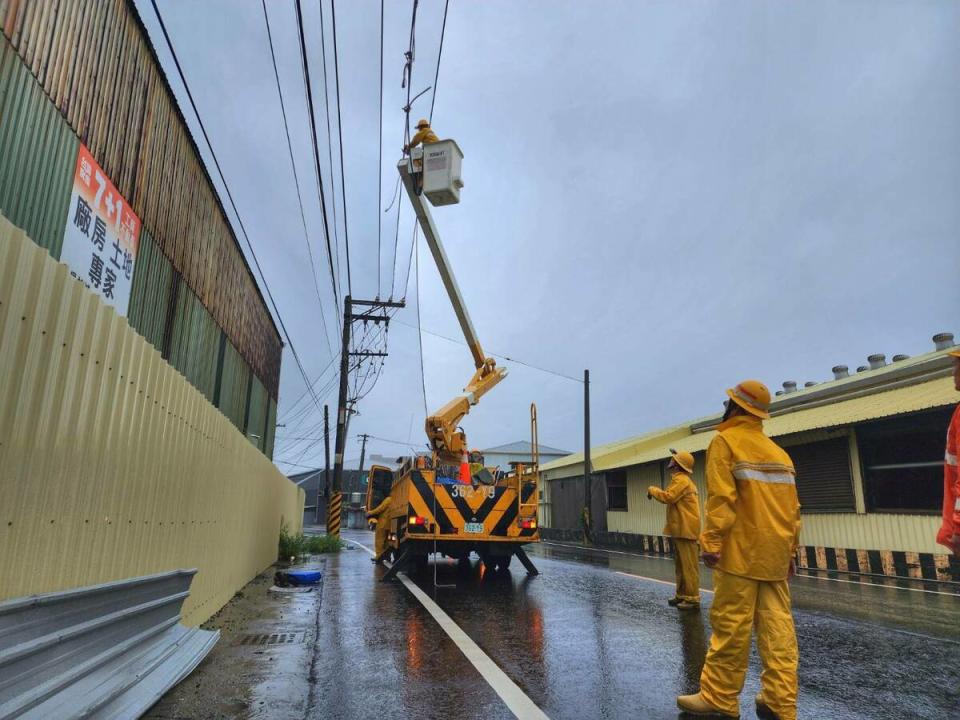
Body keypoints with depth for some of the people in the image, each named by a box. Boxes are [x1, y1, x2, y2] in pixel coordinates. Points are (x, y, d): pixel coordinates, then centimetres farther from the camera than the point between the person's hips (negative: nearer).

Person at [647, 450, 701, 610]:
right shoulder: (682, 480, 20)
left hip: (685, 529, -11)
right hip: (680, 529, 11)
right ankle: (682, 595, 21)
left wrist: (652, 489, -10)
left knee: (688, 565, -7)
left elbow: (668, 497, -23)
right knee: (680, 564, 15)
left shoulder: (681, 480, -14)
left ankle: (693, 598, -4)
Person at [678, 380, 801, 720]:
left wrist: (711, 542, -16)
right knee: (777, 628, 7)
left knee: (730, 627, -1)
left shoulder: (725, 442, -6)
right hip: (775, 554, 7)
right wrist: (789, 551, 19)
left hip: (740, 552, -7)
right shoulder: (778, 451, 16)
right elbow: (792, 507, 15)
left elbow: (721, 498, -16)